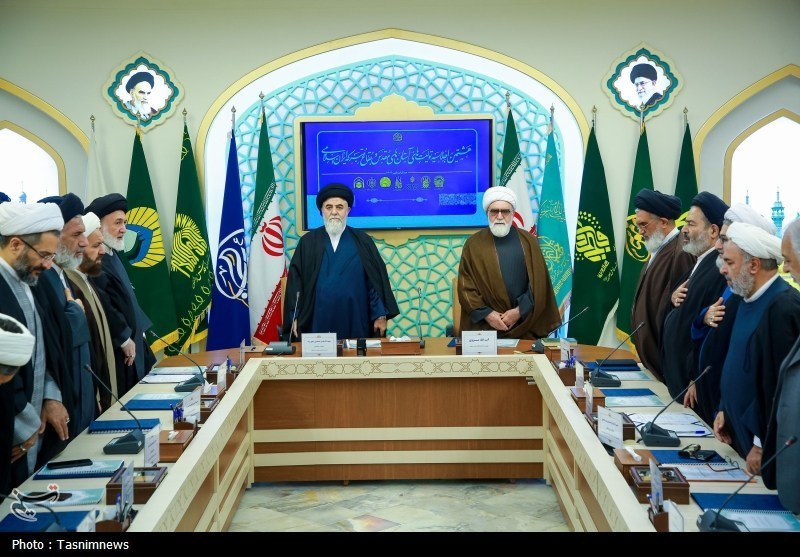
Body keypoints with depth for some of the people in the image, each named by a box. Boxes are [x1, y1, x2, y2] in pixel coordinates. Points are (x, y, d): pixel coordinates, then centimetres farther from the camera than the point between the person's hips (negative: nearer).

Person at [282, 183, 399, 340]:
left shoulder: (362, 241, 5)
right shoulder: (308, 242, 6)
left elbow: (377, 280, 3)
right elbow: (295, 281, 5)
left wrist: (380, 315, -2)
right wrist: (296, 317, -1)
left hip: (355, 322, 0)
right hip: (317, 322, 0)